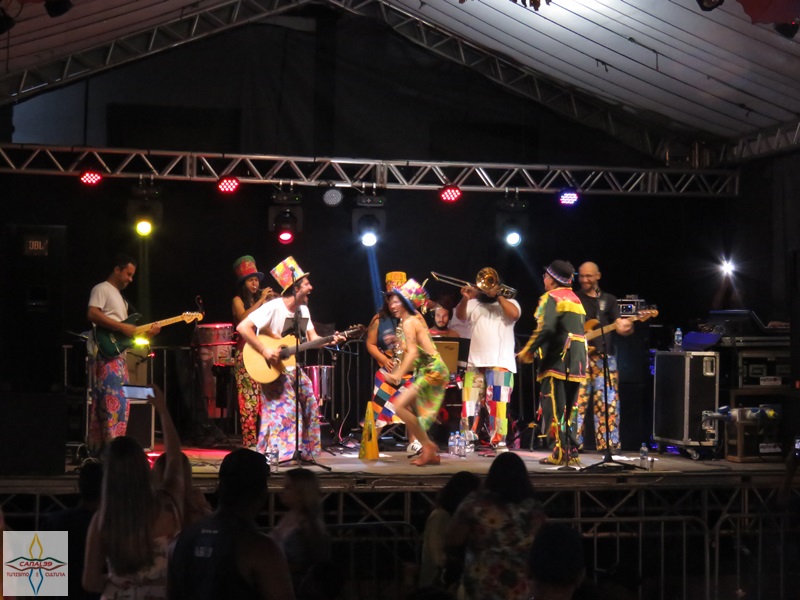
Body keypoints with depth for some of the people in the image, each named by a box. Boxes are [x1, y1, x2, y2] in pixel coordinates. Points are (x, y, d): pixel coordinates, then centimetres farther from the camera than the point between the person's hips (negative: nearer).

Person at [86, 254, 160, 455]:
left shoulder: (119, 295, 25)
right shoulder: (102, 289, -3)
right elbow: (92, 314, -19)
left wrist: (146, 332, 8)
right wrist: (121, 327, -20)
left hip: (116, 354, 10)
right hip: (105, 353, -10)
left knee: (102, 403, 8)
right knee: (115, 401, -16)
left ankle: (97, 449, 9)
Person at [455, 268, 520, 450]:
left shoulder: (508, 302, 11)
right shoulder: (474, 304, 17)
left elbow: (514, 314, -10)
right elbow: (460, 315, 0)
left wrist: (497, 296, -8)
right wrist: (465, 299, -17)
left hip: (500, 363, -3)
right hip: (475, 362, 3)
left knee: (497, 403, -9)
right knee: (470, 402, 3)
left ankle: (499, 441, -8)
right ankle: (467, 440, 9)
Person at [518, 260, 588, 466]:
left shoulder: (551, 298, -6)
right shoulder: (575, 299, 19)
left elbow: (545, 328, -20)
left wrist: (527, 350, -13)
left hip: (557, 360, -8)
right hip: (577, 361, 8)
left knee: (554, 407, -6)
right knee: (569, 408, 12)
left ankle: (558, 453, -10)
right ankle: (572, 451, 11)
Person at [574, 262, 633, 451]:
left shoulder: (609, 300, 14)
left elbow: (619, 325, 5)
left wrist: (625, 327, -19)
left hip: (604, 359, 1)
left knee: (608, 403, -3)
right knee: (577, 402, -5)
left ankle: (609, 446, 1)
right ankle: (574, 445, 0)